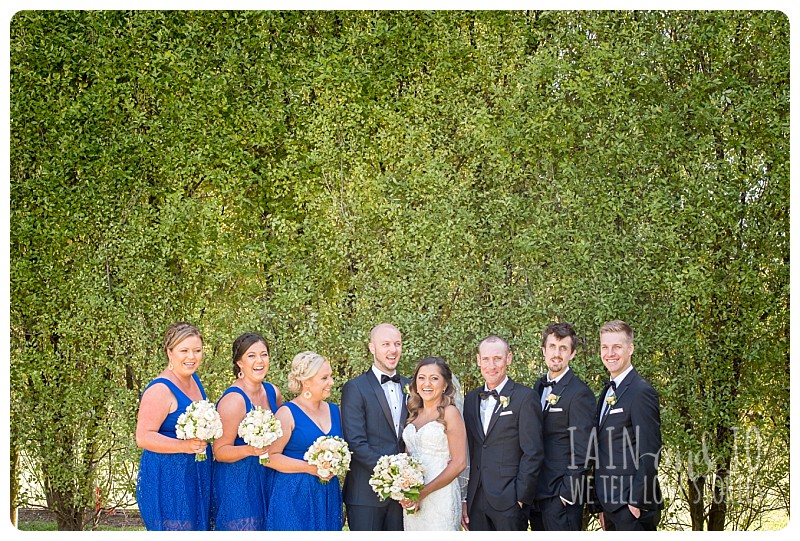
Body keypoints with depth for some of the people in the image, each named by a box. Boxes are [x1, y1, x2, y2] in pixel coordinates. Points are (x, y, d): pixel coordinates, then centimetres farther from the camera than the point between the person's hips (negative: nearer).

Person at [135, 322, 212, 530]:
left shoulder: (194, 379, 10)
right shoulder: (160, 390, -17)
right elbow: (143, 437, -21)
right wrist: (184, 446, -28)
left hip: (197, 477, 9)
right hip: (167, 477, -9)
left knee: (196, 529, 11)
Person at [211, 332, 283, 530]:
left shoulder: (272, 392, 5)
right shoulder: (233, 399, -16)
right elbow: (219, 451, -15)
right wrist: (249, 450, -31)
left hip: (267, 482, 7)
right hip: (237, 484, -7)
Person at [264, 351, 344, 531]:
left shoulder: (334, 411, 11)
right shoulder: (288, 413, -7)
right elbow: (271, 456, -12)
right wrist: (309, 468, -19)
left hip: (329, 497, 5)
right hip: (294, 496, -5)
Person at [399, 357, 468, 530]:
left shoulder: (450, 413, -5)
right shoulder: (413, 414, 11)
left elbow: (459, 463, -11)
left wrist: (423, 492, -15)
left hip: (440, 496, -5)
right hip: (412, 501, 5)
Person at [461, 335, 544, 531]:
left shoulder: (525, 397, -5)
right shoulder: (471, 399, 12)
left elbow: (533, 453, -9)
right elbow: (466, 452, 13)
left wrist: (521, 497, -12)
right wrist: (463, 499, 7)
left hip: (508, 500, -5)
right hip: (476, 502, 5)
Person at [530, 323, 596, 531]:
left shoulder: (580, 393, -11)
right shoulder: (539, 387, 13)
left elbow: (582, 452, -14)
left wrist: (567, 492, -16)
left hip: (561, 497, -7)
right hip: (536, 493, 7)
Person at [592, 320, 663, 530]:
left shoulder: (641, 391, -12)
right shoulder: (608, 392, 15)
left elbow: (650, 452, -16)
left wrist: (637, 501, -17)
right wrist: (603, 505, 14)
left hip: (631, 507, -8)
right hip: (611, 505, 8)